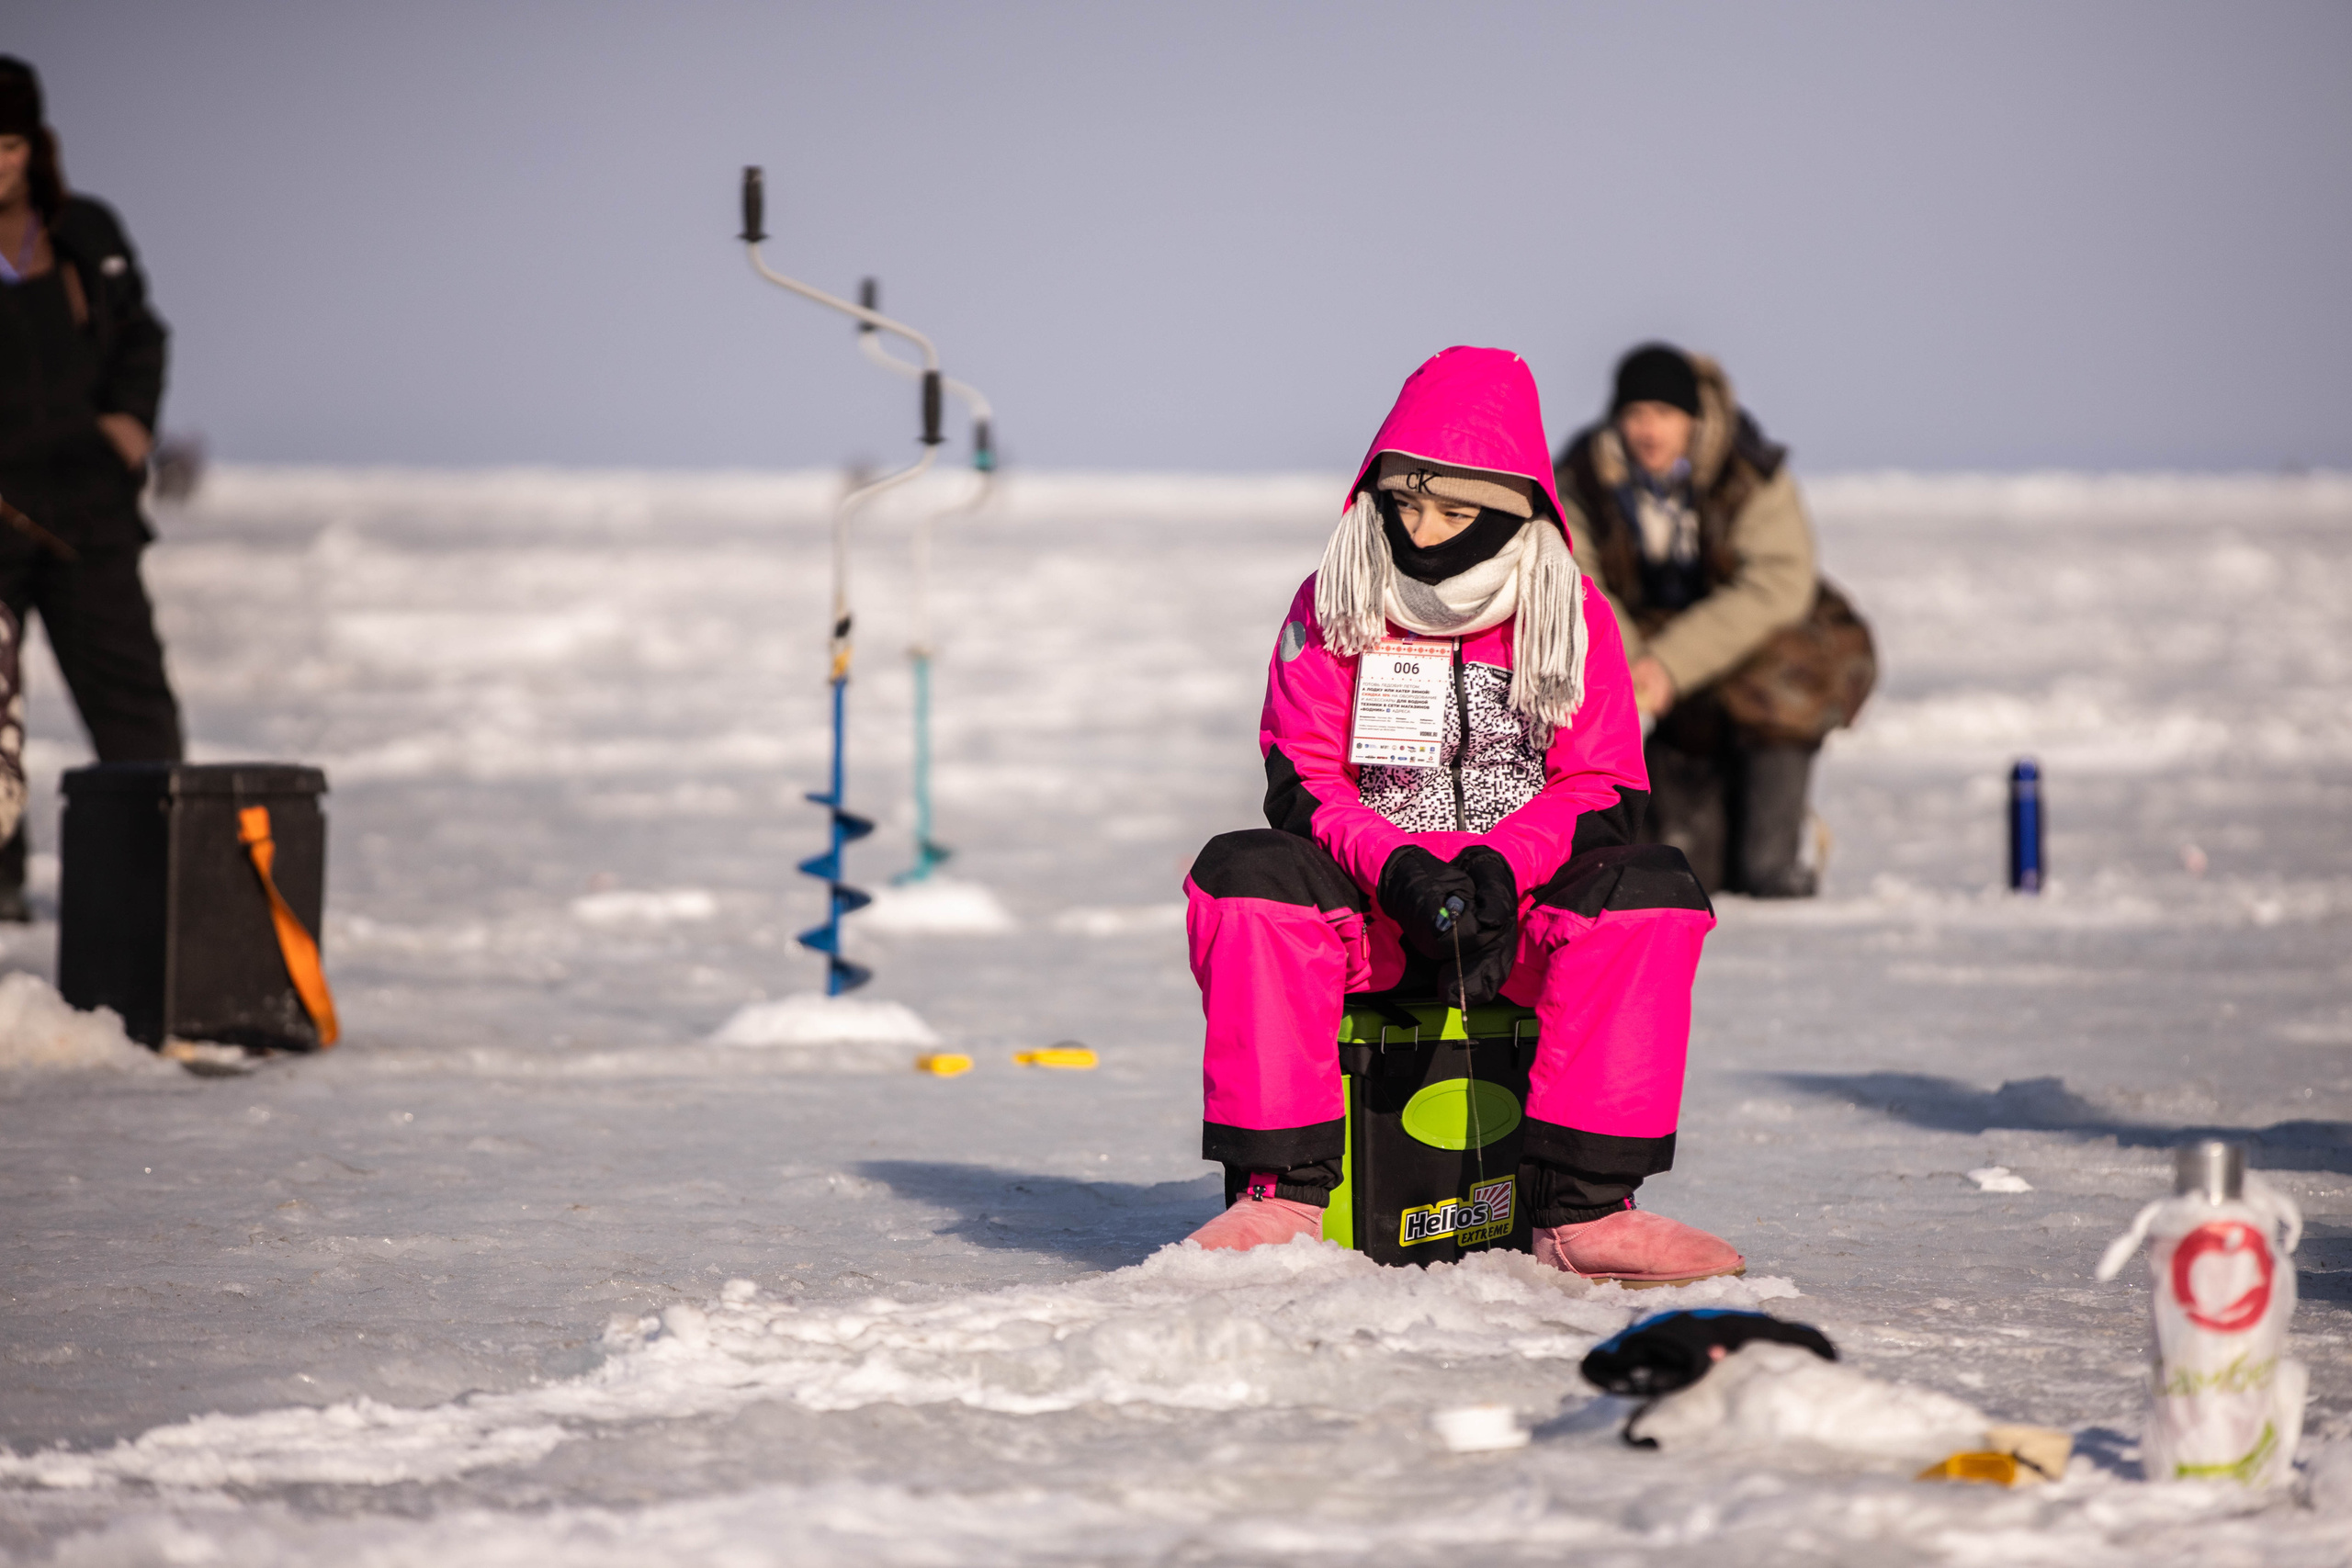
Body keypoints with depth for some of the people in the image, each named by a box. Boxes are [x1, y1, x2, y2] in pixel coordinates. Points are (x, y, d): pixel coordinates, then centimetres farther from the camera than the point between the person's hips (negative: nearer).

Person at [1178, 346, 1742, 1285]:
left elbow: (1601, 789, -2)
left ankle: (1582, 1206, -30)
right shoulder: (1332, 611, 2)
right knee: (1244, 875, -30)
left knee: (1652, 890, -29)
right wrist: (1397, 870, -23)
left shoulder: (1570, 616, 3)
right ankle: (1281, 1191, -29)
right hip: (1365, 909, 0)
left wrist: (1500, 868, -22)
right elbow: (1301, 785, -4)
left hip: (1521, 910, 0)